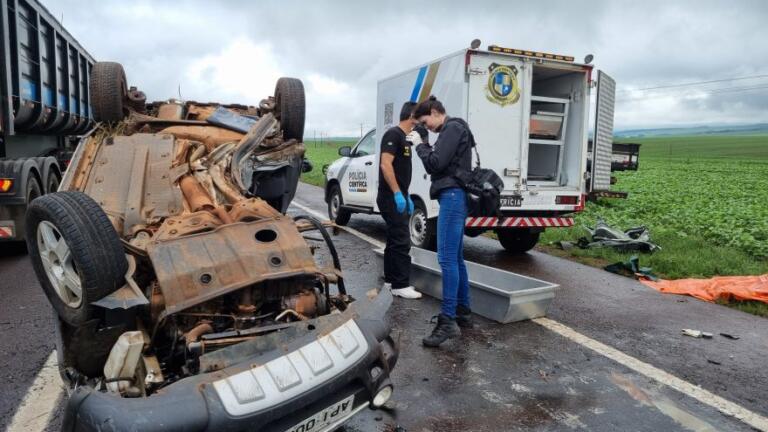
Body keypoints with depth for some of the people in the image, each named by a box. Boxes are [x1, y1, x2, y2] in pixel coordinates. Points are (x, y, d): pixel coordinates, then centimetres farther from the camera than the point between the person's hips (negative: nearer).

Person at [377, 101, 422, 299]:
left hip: (399, 197, 10)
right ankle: (401, 285, -4)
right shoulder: (393, 134, -11)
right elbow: (385, 165, -21)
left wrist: (407, 197, 20)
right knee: (401, 241, -9)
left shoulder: (404, 138, 18)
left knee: (395, 240, 13)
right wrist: (397, 193, -24)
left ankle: (391, 280, 22)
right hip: (392, 198, -10)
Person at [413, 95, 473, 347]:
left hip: (452, 196, -11)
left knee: (447, 258, -14)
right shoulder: (453, 130, 25)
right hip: (454, 196, 11)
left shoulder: (453, 128, -6)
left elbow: (435, 164, -15)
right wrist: (425, 146, 11)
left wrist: (421, 147, -1)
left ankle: (448, 321, -14)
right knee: (456, 258, 13)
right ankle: (463, 312, 22)